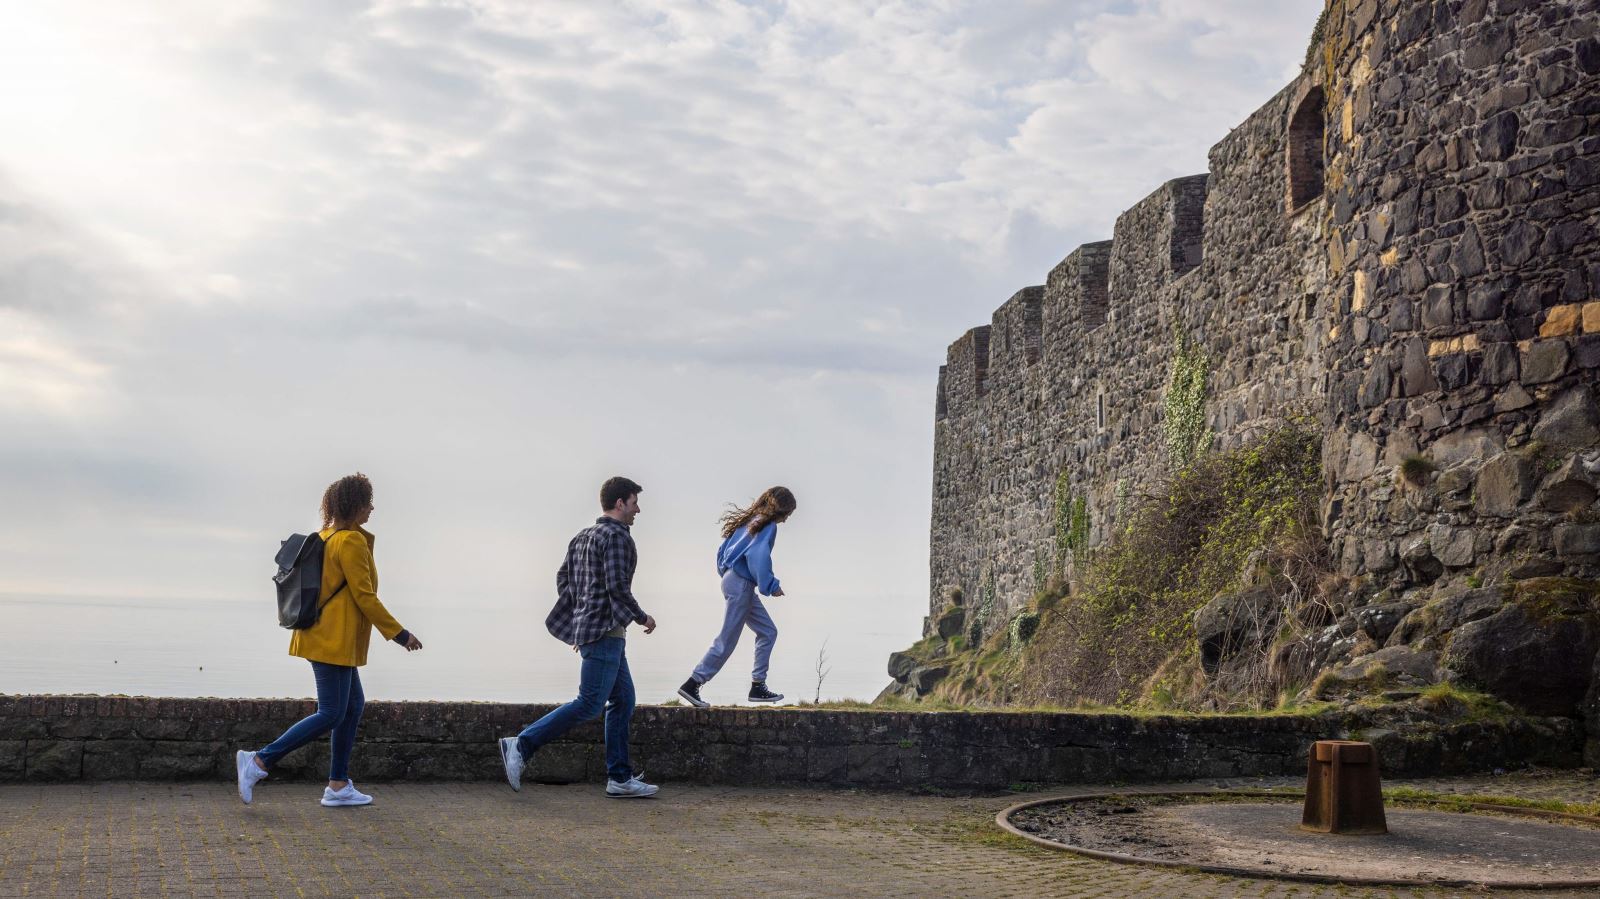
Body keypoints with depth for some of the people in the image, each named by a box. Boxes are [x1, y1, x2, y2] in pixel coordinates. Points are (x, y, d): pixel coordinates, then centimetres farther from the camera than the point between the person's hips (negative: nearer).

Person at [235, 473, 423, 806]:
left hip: (324, 637, 10)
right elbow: (364, 596, -16)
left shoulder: (326, 537, 13)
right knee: (331, 714, -7)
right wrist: (399, 634, -11)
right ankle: (260, 761, -8)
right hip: (334, 641, -10)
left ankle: (338, 785, 16)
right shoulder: (352, 542, -15)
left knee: (354, 705, 14)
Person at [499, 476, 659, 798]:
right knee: (589, 704, -10)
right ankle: (522, 745, -11)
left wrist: (577, 623, 21)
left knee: (623, 700, 10)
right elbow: (617, 586, -19)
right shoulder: (616, 536, -11)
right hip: (605, 630, -10)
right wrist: (642, 617, -6)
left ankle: (620, 778, 10)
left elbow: (563, 578, 17)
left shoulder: (583, 536, 16)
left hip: (587, 627, 10)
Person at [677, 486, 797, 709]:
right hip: (742, 584, -10)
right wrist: (771, 585, -14)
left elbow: (723, 550, 17)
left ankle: (758, 687, 12)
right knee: (727, 640, -5)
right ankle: (692, 685, -3)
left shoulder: (750, 520, 15)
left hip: (732, 579, 10)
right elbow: (758, 556, -23)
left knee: (768, 632, 13)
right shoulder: (768, 526, -11)